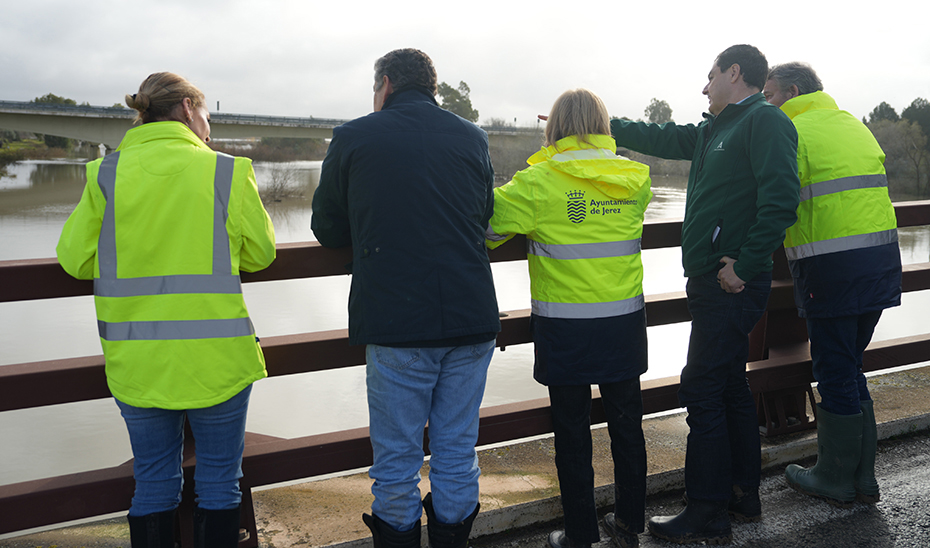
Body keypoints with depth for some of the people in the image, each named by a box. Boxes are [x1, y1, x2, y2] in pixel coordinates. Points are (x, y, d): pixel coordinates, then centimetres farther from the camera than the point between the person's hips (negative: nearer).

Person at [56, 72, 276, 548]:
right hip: (215, 359, -2)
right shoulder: (228, 172, -5)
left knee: (154, 485, 16)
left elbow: (75, 259, 2)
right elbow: (259, 254, 2)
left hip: (137, 361, 2)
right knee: (219, 482, 12)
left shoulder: (106, 175, -1)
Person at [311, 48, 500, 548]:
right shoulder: (473, 137, 9)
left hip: (396, 323, -3)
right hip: (471, 319, 3)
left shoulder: (353, 137, 0)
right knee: (457, 452, 14)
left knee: (396, 460, 10)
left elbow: (327, 230, 8)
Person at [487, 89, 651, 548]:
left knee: (572, 433, 8)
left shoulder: (539, 182, -11)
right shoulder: (635, 179, 2)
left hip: (565, 328, -4)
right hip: (624, 325, 4)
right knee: (626, 424, 16)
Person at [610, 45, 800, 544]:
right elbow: (659, 138, 27)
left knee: (702, 390, -7)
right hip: (713, 280, 10)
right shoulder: (715, 131, 19)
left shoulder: (765, 121, -10)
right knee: (729, 385, 15)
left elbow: (780, 199, -22)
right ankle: (743, 494, 28)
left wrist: (743, 265, -21)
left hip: (731, 284, -10)